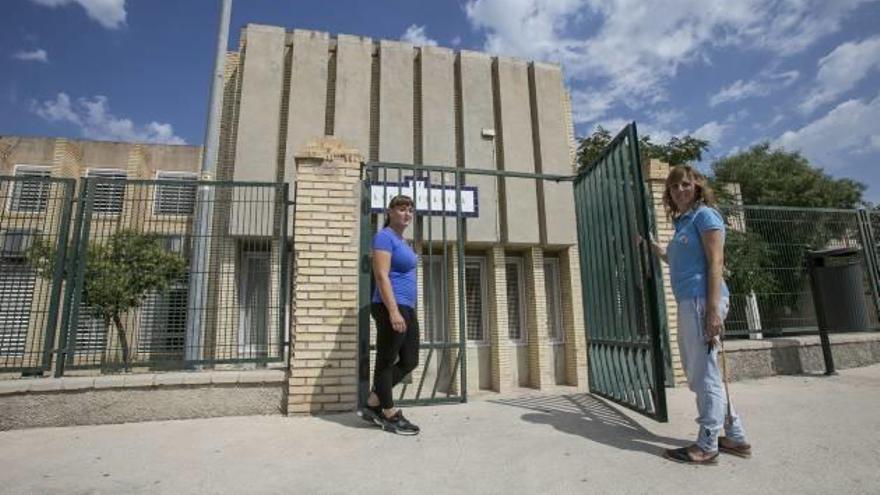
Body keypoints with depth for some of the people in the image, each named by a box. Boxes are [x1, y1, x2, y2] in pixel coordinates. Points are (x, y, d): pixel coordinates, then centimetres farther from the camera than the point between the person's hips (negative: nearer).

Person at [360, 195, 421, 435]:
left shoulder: (402, 241, 19)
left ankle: (373, 405, 24)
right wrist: (393, 311, -25)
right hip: (391, 308, -10)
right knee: (386, 361, 3)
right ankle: (391, 417, 16)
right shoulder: (384, 237, -9)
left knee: (410, 361, 13)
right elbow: (382, 276, -18)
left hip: (407, 308, 10)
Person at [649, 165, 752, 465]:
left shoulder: (704, 214, -4)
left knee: (704, 373, -2)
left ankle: (706, 447, 8)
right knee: (698, 373, 15)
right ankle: (735, 437, 26)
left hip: (702, 300, -10)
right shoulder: (683, 222, 20)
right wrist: (654, 248, 23)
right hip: (687, 303, 10)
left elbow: (715, 263, -14)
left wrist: (713, 309, -20)